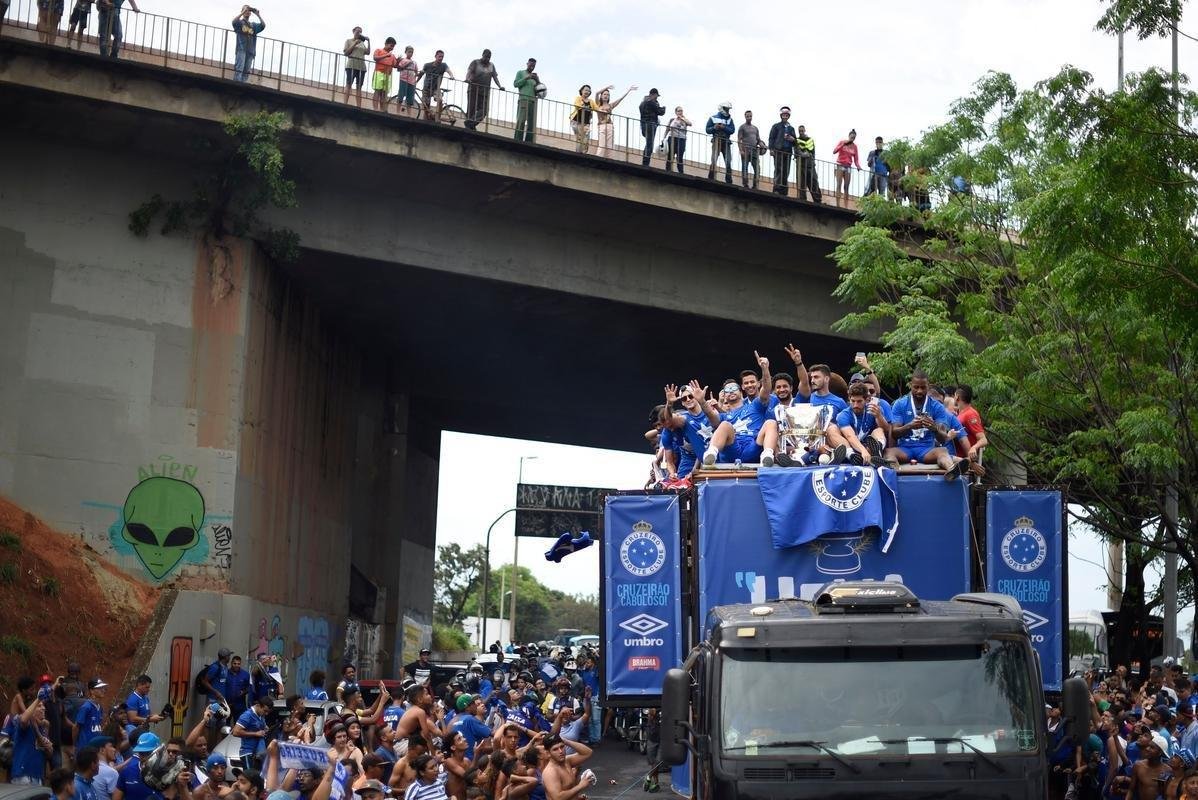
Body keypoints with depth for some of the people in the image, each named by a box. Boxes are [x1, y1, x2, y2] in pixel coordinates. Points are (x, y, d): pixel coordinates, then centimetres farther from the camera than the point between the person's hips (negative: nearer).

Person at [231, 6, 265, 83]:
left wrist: (258, 15, -1)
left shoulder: (253, 25, 21)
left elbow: (263, 25, 6)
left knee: (246, 71, -1)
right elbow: (234, 21, -12)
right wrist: (243, 12, -13)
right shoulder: (239, 22, 11)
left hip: (250, 50, 4)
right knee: (239, 68, -15)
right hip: (241, 49, -4)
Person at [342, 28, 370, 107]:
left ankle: (359, 106, -8)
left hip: (361, 67, 4)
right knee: (349, 85, -11)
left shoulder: (362, 43, 21)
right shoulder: (349, 41, 10)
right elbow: (346, 52, 0)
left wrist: (368, 41, 7)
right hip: (351, 65, -4)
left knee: (359, 87, -1)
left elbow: (367, 52, 12)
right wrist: (354, 44, -5)